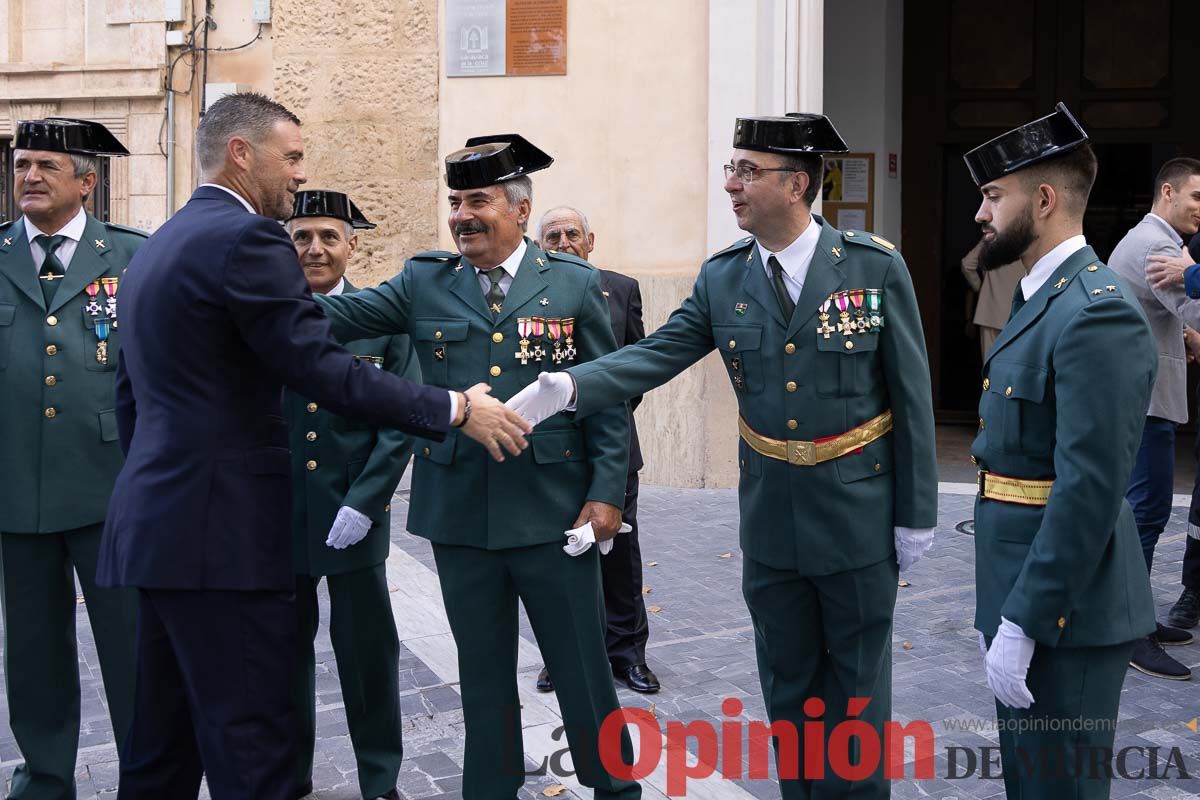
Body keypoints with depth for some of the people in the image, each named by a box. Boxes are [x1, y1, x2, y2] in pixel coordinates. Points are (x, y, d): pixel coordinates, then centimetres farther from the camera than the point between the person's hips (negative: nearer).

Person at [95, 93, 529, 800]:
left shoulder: (155, 248, 18)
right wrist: (456, 409, -12)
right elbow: (324, 371, -19)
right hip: (222, 530, -10)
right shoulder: (247, 239, -12)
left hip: (157, 524, 10)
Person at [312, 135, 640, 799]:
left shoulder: (574, 284, 0)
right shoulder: (423, 283, 5)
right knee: (482, 670, 15)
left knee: (581, 664, 9)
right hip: (459, 513, 2)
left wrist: (607, 491, -6)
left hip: (554, 512, -2)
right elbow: (340, 315, -5)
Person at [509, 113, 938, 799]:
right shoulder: (722, 279, -1)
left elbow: (911, 394, -7)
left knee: (857, 684, 11)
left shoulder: (876, 266, -11)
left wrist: (917, 514, -6)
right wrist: (567, 387, -26)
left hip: (858, 511, -3)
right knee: (787, 683, 17)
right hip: (770, 512, 3)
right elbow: (655, 357, -7)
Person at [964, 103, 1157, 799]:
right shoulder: (1044, 302, 13)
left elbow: (1091, 490, -25)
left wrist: (1022, 624, -22)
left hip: (1063, 613, -10)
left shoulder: (1097, 314, -20)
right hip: (1024, 597, 10)